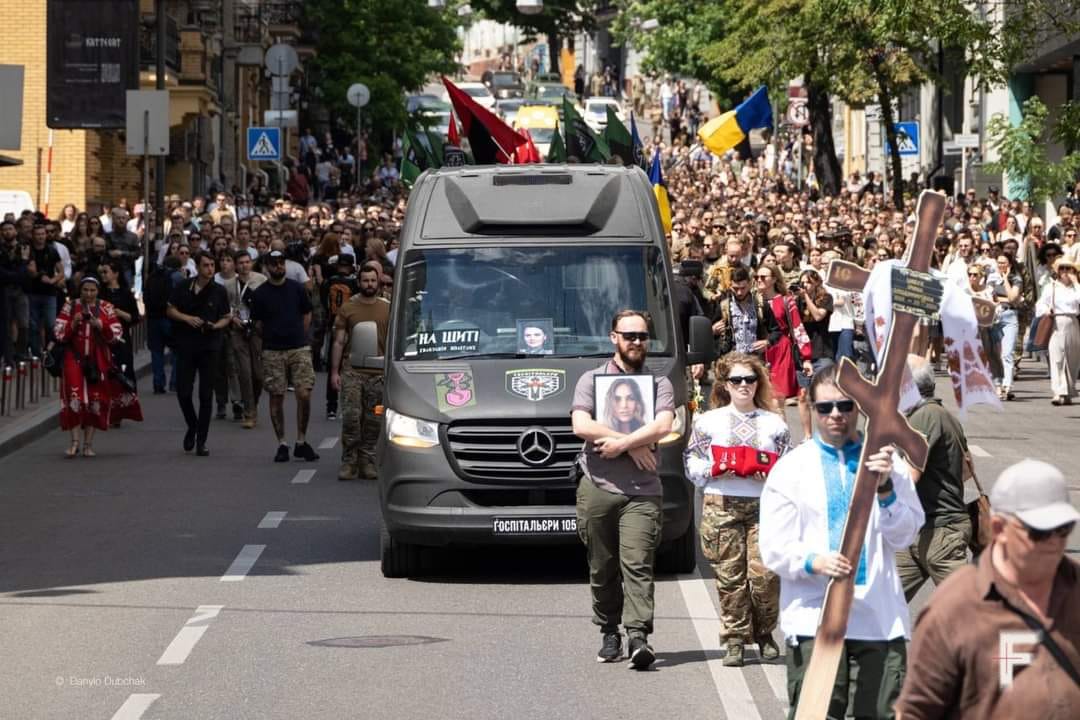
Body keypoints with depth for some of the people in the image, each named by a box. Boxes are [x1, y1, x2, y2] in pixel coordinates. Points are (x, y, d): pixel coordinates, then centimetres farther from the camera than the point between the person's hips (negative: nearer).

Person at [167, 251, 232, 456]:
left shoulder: (219, 291, 0)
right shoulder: (183, 287, 2)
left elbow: (227, 318, 6)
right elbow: (170, 310, 8)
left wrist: (215, 326, -15)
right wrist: (186, 318, -11)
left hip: (210, 347, -1)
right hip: (186, 346, 1)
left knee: (206, 395, -1)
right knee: (183, 392, 0)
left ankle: (201, 440, 6)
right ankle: (192, 426, 27)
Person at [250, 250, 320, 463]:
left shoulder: (297, 288, 6)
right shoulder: (260, 293, 3)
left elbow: (307, 315, 15)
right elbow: (258, 324, 10)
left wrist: (298, 337, 10)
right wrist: (270, 338, 6)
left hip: (299, 349, 0)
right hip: (272, 352, 0)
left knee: (304, 395, -9)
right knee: (276, 397, 0)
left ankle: (301, 441, 4)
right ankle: (282, 444, 8)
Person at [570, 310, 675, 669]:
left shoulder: (659, 384, 12)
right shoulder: (591, 379, 12)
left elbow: (663, 426, -6)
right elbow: (581, 426, -4)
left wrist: (619, 443, -13)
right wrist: (633, 443, -8)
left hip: (642, 491, -1)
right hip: (597, 488, 1)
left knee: (637, 565, -12)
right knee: (602, 568, 5)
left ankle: (638, 636, -21)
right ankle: (610, 634, 16)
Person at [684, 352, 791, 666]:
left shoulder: (775, 424, 13)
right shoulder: (708, 421, 11)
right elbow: (691, 463, 10)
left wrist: (771, 474, -5)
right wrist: (716, 469, -8)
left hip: (764, 506, 0)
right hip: (721, 506, 0)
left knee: (765, 574, -11)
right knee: (730, 576, -3)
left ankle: (764, 633, 10)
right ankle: (735, 639, 6)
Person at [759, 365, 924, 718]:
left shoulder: (885, 462, 10)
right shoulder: (790, 469, 6)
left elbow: (904, 536, 3)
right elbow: (774, 550, 1)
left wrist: (885, 489, -13)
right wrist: (814, 562, -19)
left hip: (880, 618, 2)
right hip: (813, 619, -1)